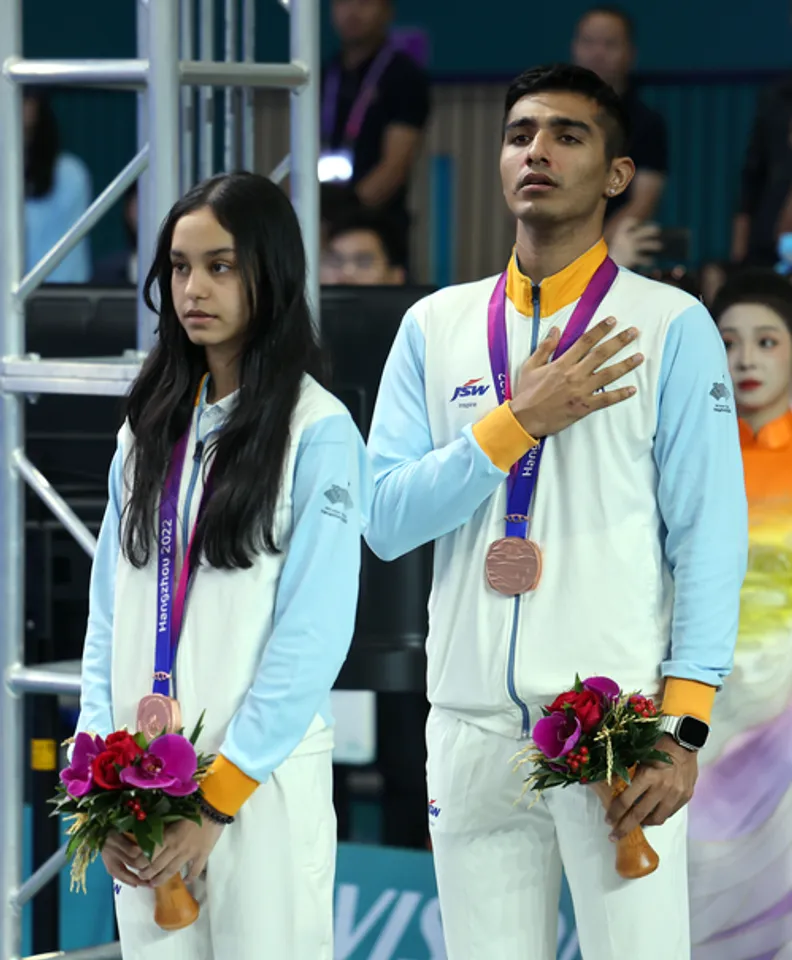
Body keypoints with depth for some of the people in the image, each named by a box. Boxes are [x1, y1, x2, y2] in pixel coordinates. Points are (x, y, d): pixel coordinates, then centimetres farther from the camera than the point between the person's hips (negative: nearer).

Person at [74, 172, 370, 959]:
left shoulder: (318, 433, -6)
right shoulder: (151, 426, 12)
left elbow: (314, 635, -10)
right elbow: (110, 610, 10)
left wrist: (220, 796, -13)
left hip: (263, 778, -5)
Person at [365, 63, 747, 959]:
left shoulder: (669, 326, 2)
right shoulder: (435, 326, 12)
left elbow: (710, 535, -3)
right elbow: (385, 520, 4)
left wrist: (683, 724, -12)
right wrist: (519, 422, -9)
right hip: (471, 727, 3)